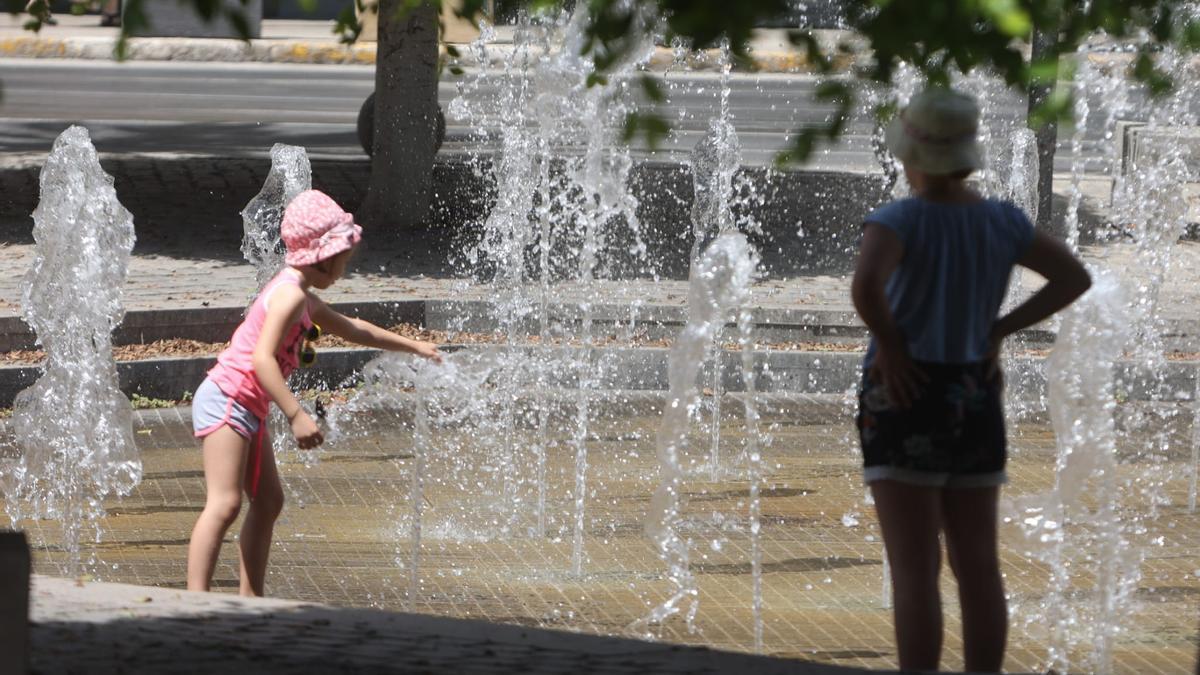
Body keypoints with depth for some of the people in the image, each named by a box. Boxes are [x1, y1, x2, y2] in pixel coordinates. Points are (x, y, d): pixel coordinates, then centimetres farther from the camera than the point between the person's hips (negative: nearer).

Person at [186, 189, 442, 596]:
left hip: (246, 408, 11)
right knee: (224, 504, -19)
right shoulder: (290, 295, -15)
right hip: (227, 399, -11)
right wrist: (296, 415, -31)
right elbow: (262, 359, -26)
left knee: (268, 501, 15)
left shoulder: (303, 298, 18)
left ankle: (250, 599, 21)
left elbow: (351, 329, 35)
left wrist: (411, 346, 40)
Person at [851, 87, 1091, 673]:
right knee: (978, 569, 8)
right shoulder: (1001, 221, 4)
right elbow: (1076, 277, 11)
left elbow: (864, 285, -34)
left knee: (914, 572, -5)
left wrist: (890, 345, -16)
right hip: (974, 406, 6)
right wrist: (998, 332, 8)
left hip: (905, 404, -5)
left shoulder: (899, 220, -14)